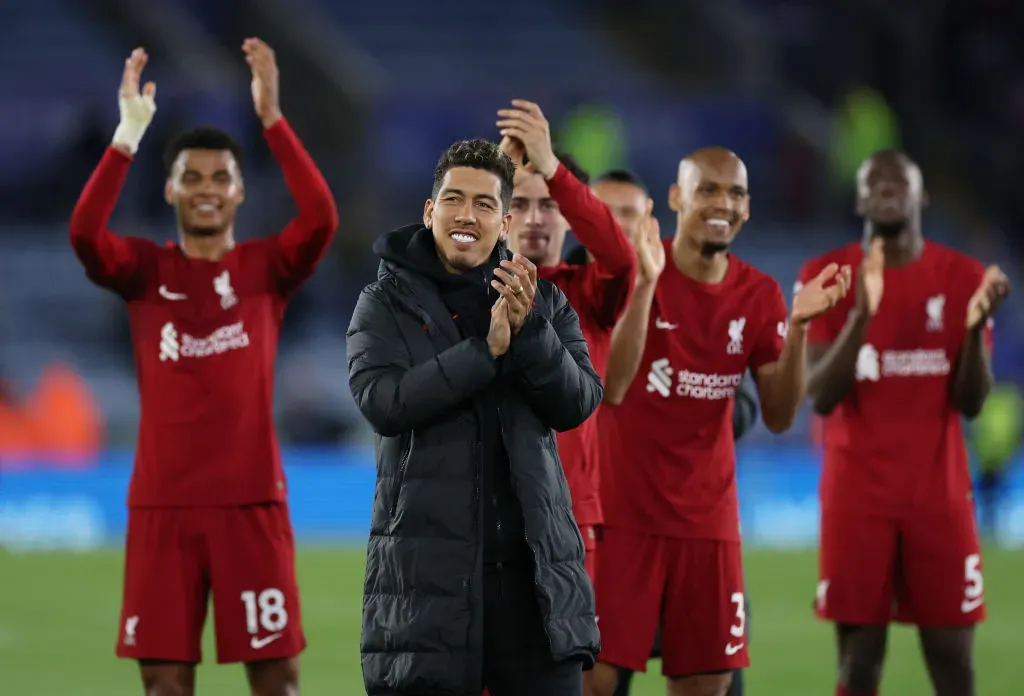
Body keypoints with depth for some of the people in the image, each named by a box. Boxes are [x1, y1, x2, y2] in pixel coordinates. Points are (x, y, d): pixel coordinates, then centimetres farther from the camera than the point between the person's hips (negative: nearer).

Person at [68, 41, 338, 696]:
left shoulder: (267, 267, 4)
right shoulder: (144, 269, 5)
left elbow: (322, 220, -16)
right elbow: (84, 233, -15)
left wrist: (272, 118, -20)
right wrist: (130, 132, -21)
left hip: (251, 500, -1)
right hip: (162, 502, 1)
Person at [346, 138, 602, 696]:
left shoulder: (542, 300, 11)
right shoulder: (386, 303, 4)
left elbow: (578, 404, -1)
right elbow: (382, 403, -12)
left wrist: (529, 331, -17)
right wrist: (486, 350, -19)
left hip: (533, 564, 2)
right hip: (425, 568, -2)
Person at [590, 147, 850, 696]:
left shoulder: (759, 296, 5)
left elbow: (778, 416, 3)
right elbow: (609, 387, -20)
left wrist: (797, 327, -11)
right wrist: (645, 285, -28)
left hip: (708, 520, 4)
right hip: (620, 512, -4)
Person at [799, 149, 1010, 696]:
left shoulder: (963, 277, 2)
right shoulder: (825, 277, -1)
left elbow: (970, 402, 0)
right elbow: (820, 396, -10)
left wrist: (975, 326, -19)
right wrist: (863, 314, -23)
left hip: (939, 492, 1)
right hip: (856, 493, -1)